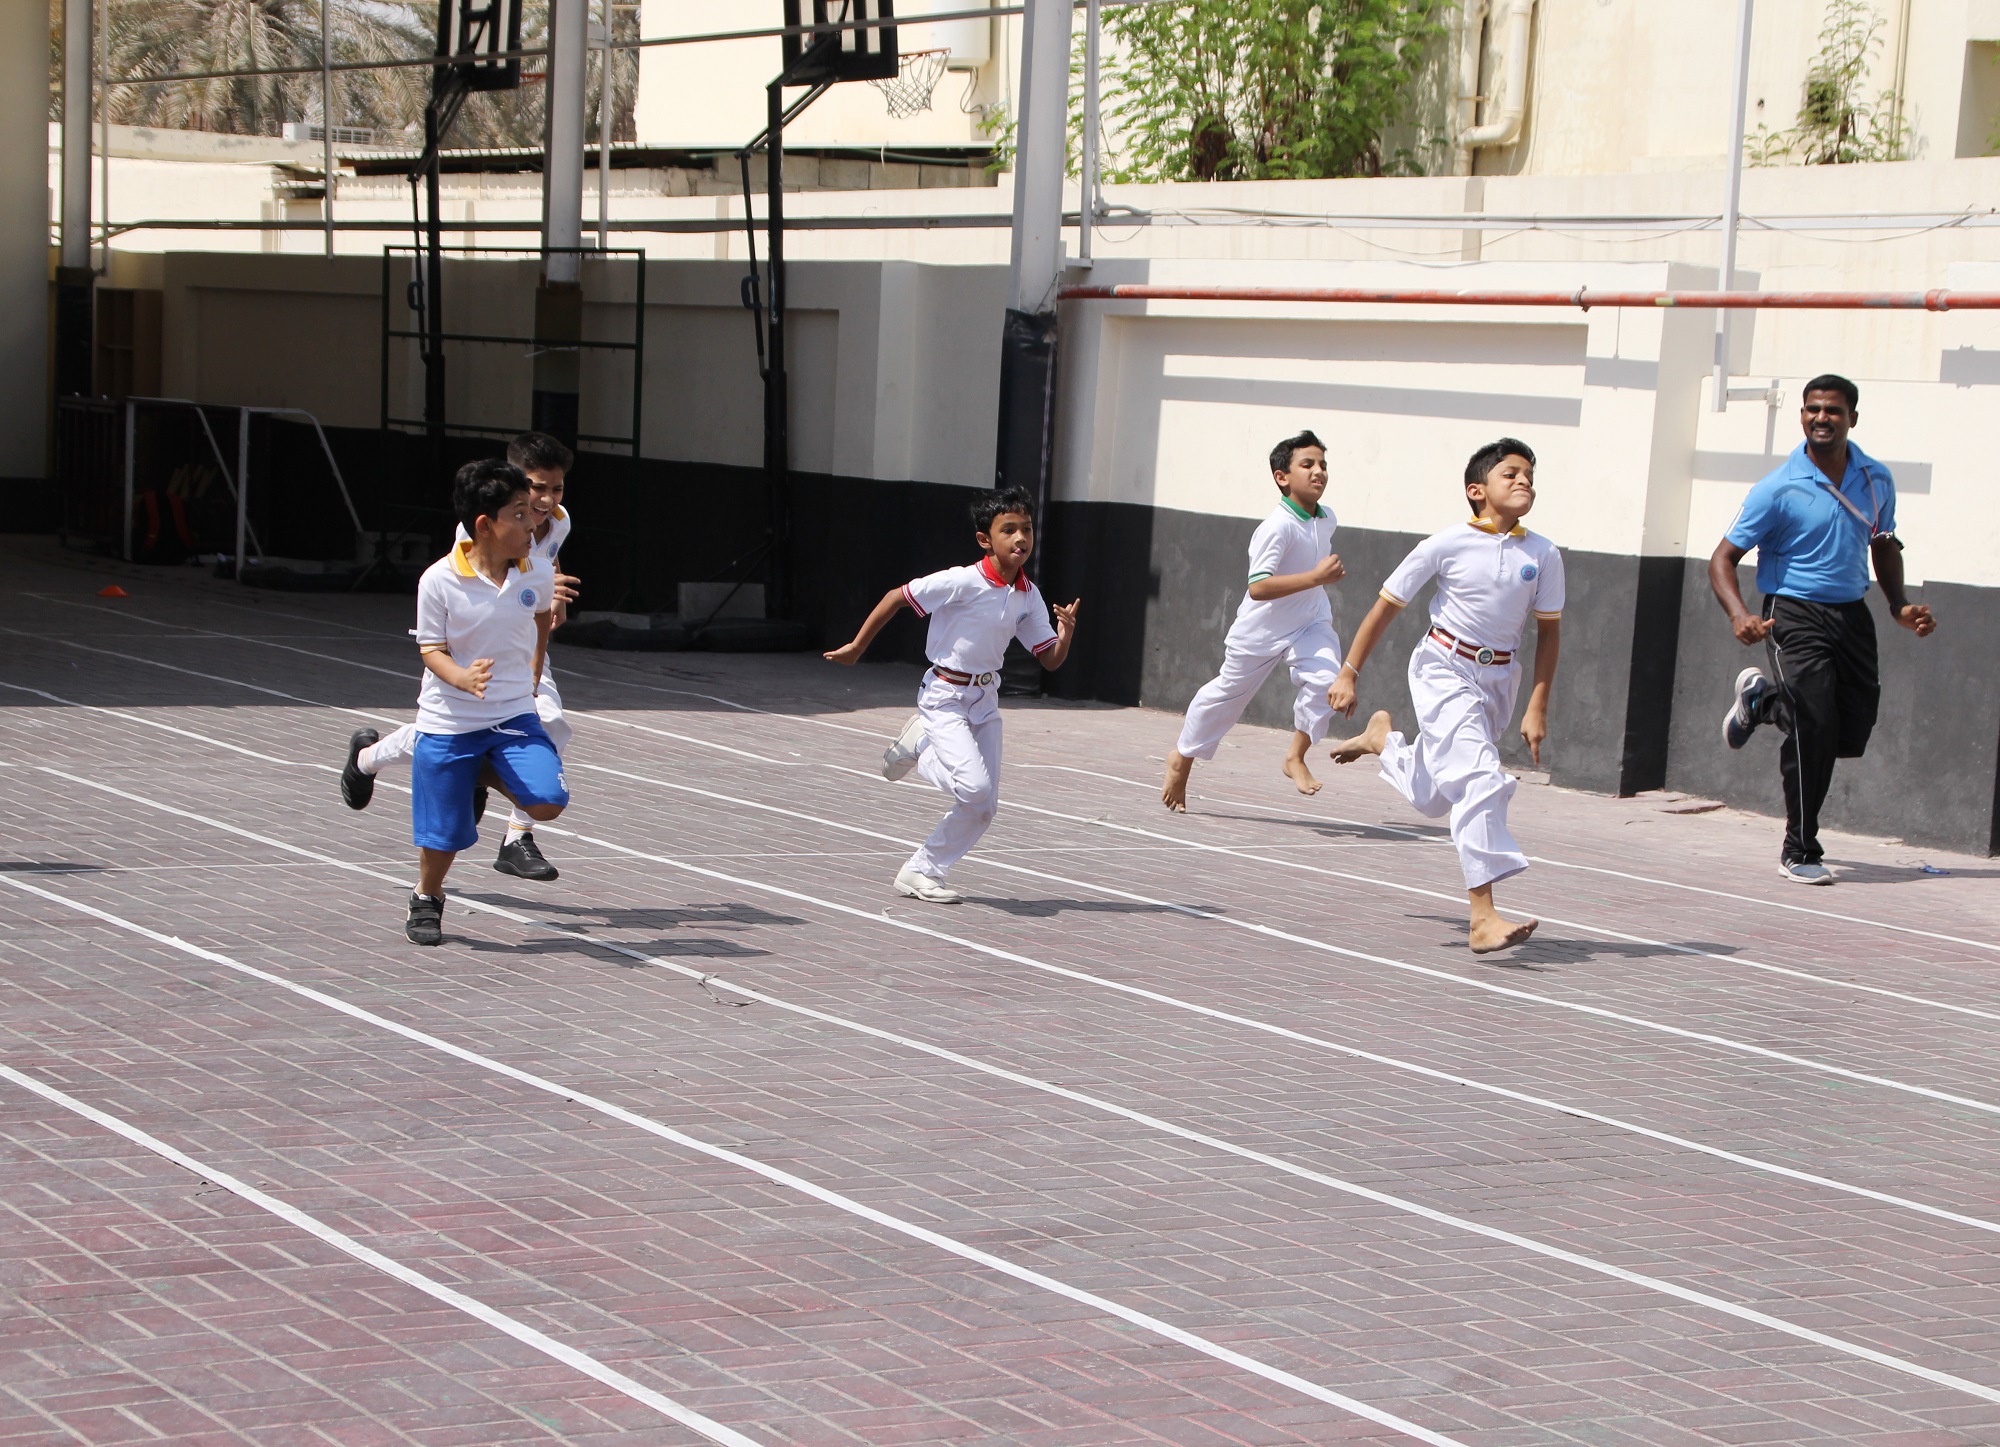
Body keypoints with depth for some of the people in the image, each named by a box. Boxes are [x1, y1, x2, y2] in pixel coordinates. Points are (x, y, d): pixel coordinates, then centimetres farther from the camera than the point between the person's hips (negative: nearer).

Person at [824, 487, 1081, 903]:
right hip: (945, 696, -7)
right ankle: (921, 744, 6)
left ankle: (921, 873, 21)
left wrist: (1066, 634, -19)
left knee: (984, 806, 5)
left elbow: (1051, 660, 4)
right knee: (974, 787, -23)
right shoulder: (964, 582, -20)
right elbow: (896, 597, -12)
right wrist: (857, 648, -6)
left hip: (985, 700, 7)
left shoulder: (1028, 596, -1)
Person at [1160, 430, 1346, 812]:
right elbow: (1258, 587, -38)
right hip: (1261, 628, -5)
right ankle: (1183, 757, 39)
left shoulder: (1326, 519, -5)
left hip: (1308, 623, 5)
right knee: (1226, 695, 14)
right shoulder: (1277, 527, -28)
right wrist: (1316, 577, -41)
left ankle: (1296, 757, -6)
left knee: (1325, 677, -24)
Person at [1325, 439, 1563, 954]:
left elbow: (1548, 630, 4)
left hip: (1499, 678, 5)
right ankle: (1482, 918, -24)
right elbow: (1387, 605, -4)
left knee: (1431, 796, 16)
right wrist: (1350, 673, -2)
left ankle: (1381, 739, 50)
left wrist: (1537, 707, -1)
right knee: (1481, 779, -21)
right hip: (1443, 667, -5)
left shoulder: (1543, 555, -5)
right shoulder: (1447, 545, -13)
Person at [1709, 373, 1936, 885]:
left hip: (1852, 613, 5)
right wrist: (1740, 616, -28)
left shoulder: (1877, 480, 4)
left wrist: (1899, 605, 7)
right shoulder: (1778, 490, -12)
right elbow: (1723, 558, -11)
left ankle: (1763, 699, 32)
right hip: (1795, 613, -5)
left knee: (1853, 733, 2)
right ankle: (1799, 852, 1)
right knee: (1816, 729, -15)